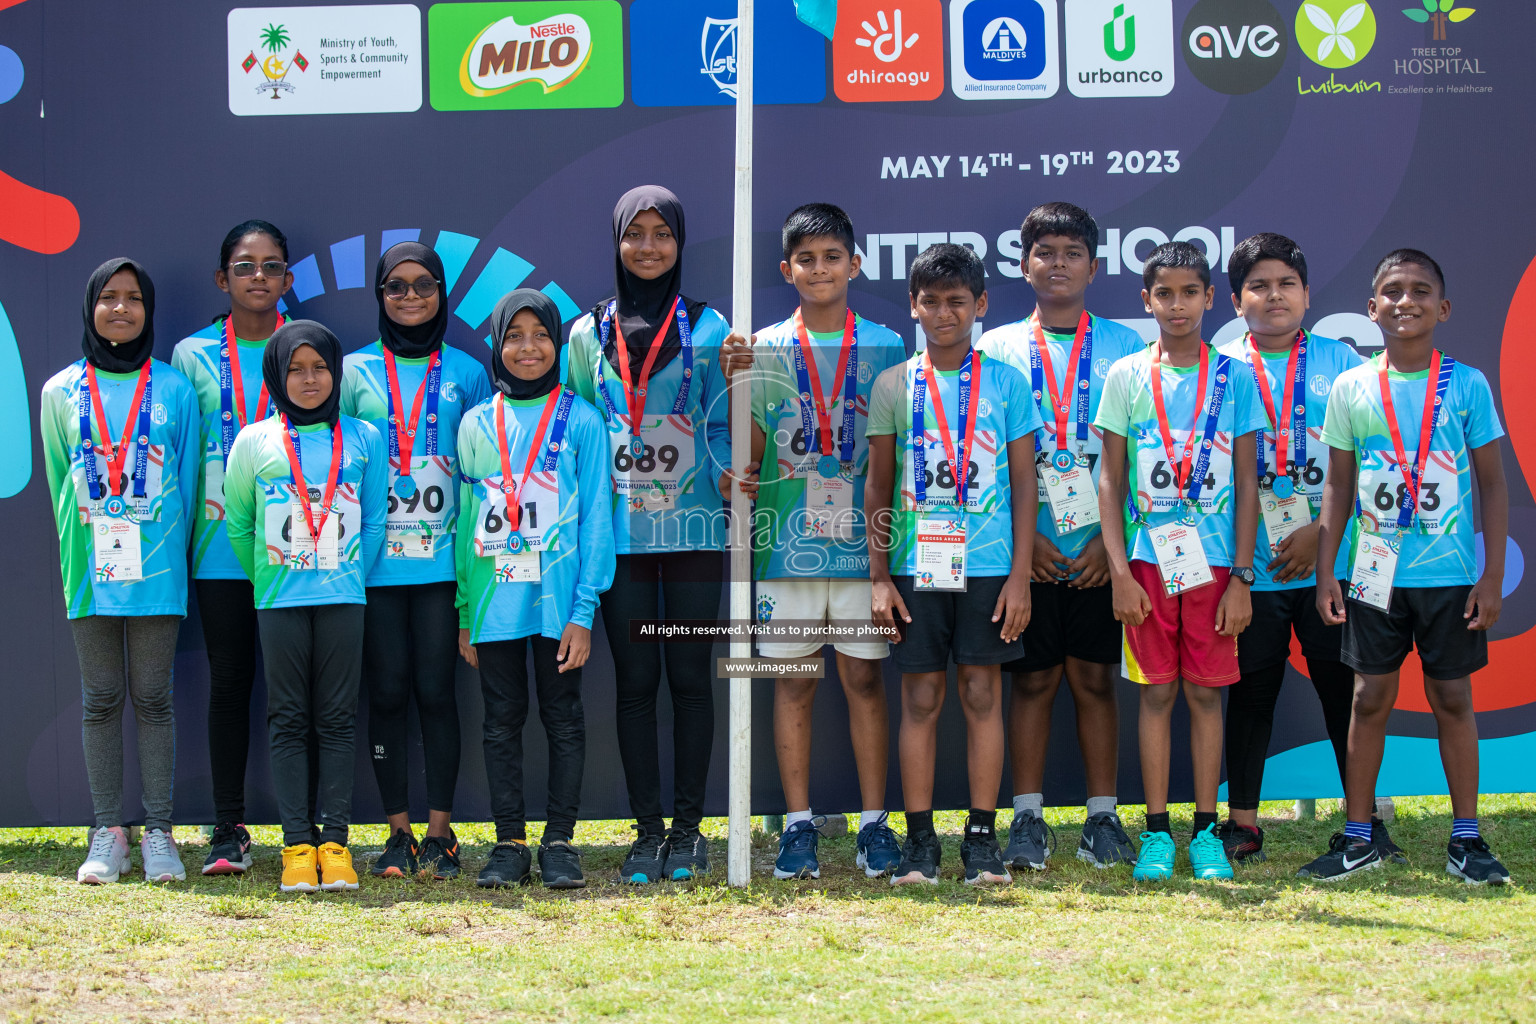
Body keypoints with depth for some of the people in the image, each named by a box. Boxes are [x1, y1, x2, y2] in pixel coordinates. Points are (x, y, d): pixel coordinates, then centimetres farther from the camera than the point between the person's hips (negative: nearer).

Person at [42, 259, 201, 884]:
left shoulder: (174, 390, 4)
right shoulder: (61, 392, 7)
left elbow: (187, 482, 7)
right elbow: (59, 482, 12)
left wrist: (167, 551, 3)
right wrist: (76, 554, 7)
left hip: (156, 568, -1)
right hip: (91, 569, 1)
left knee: (152, 698, 1)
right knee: (100, 700, 4)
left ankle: (158, 832, 6)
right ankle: (108, 835, 8)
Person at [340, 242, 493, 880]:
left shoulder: (466, 374, 8)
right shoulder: (354, 372, 6)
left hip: (442, 559, 0)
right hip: (374, 562, 0)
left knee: (435, 689, -1)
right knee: (387, 691, 2)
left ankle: (440, 832, 6)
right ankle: (398, 832, 10)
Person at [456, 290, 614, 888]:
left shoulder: (580, 421, 0)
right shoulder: (477, 425, 8)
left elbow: (596, 518, -2)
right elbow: (464, 520, 10)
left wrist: (584, 610, -9)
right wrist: (464, 613, 6)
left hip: (558, 599, -2)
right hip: (494, 601, 2)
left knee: (563, 717, 4)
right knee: (502, 721, 6)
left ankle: (560, 840, 11)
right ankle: (510, 842, 13)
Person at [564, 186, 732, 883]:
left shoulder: (707, 328, 5)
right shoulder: (590, 334, 10)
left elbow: (721, 426, 3)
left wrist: (733, 480, -16)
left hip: (693, 527, -1)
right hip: (621, 531, 1)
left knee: (689, 675, 1)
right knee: (634, 680, 2)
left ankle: (687, 827, 9)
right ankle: (647, 830, 9)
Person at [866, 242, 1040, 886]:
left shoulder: (1006, 382, 4)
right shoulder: (894, 386, 6)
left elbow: (1024, 483, 4)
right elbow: (879, 486, 8)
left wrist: (1020, 574, -3)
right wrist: (878, 576, 2)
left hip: (988, 566, -1)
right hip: (915, 565, 1)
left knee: (982, 693, 2)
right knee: (920, 698, 3)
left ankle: (982, 836, 9)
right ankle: (919, 840, 8)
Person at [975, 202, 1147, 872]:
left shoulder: (1125, 350, 7)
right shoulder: (996, 349, 7)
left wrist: (1113, 537, -6)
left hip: (1099, 548, 0)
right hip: (1026, 548, 0)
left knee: (1094, 678, 3)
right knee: (1033, 679, 2)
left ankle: (1103, 817, 10)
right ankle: (1027, 818, 8)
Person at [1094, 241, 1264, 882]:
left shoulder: (1234, 378, 4)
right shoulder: (1126, 377, 4)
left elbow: (1247, 485, 3)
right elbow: (1111, 482, 4)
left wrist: (1241, 577, -3)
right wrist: (1119, 571, -4)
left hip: (1214, 563, 0)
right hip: (1147, 560, 0)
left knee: (1206, 692, 3)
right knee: (1157, 693, 3)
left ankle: (1206, 831, 10)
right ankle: (1156, 833, 8)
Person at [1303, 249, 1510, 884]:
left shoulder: (1467, 385, -2)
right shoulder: (1351, 389, 2)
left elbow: (1492, 484, 1)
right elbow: (1338, 487, 7)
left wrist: (1493, 575, -4)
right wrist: (1325, 573, 3)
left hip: (1450, 575, -1)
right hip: (1375, 575, 1)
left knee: (1452, 698, 5)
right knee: (1370, 699, 5)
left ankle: (1466, 839, 14)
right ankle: (1358, 837, 14)